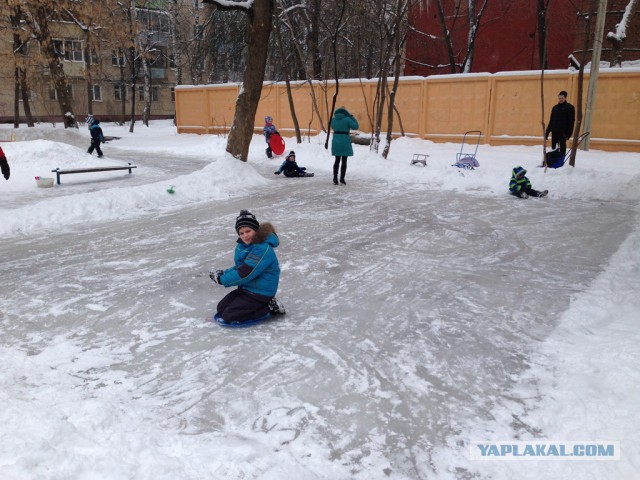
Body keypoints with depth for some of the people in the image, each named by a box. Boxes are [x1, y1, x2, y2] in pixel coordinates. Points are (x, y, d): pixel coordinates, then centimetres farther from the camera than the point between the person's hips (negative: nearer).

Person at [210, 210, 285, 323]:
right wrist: (223, 273, -6)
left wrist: (221, 279, -15)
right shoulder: (243, 246, 4)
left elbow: (244, 274, -27)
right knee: (221, 309, 12)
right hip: (246, 288, 10)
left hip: (260, 293, -10)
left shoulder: (263, 249, -26)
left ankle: (269, 307, -4)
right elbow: (240, 268, 13)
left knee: (229, 316, -12)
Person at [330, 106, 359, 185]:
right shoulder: (347, 119, -8)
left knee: (337, 160, 12)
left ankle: (335, 179, 7)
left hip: (335, 141, 4)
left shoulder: (333, 119, 7)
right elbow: (355, 126, -2)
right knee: (344, 161, 2)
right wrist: (351, 117, 7)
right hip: (344, 142, -4)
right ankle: (342, 179, -1)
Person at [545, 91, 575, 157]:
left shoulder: (570, 107, -1)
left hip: (563, 132, -5)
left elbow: (572, 121, -5)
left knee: (562, 147, -3)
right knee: (553, 147, 6)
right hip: (554, 131, 5)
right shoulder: (555, 108, 15)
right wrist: (547, 132, 12)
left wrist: (569, 133, -14)